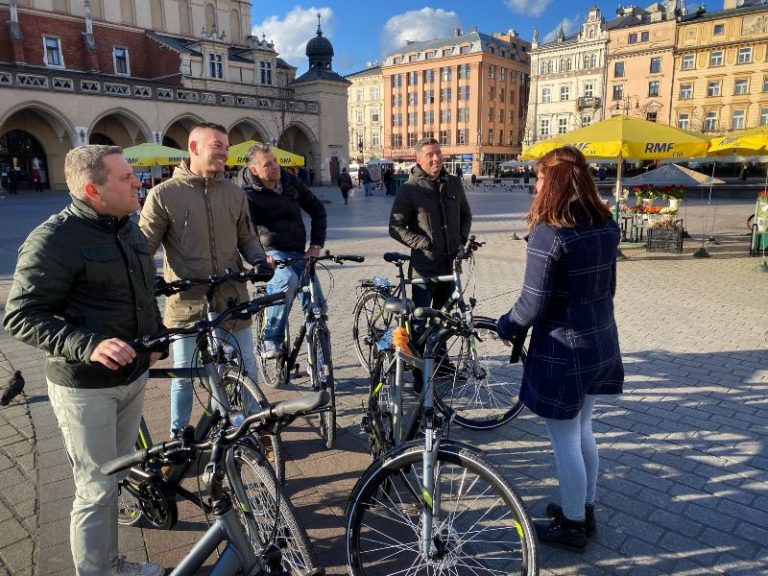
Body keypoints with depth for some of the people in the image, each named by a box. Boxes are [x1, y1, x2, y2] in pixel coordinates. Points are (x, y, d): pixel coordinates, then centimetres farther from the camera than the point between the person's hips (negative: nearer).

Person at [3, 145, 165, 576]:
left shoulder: (130, 230, 7)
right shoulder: (54, 240, -18)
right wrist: (88, 345, -31)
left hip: (133, 377, 8)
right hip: (86, 387, -8)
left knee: (115, 479, 21)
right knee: (97, 489, 4)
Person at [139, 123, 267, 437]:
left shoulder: (234, 192, 6)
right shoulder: (164, 194, -5)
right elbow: (144, 244, -2)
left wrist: (259, 259, -4)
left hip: (233, 299, 3)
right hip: (187, 303, -3)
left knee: (247, 368, 13)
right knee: (184, 375, 13)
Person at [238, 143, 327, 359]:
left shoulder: (290, 181, 5)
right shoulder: (248, 194, -10)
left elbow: (317, 210, 12)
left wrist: (317, 244, 3)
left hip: (298, 252, 5)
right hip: (273, 252, -5)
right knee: (288, 280, -37)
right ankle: (271, 341, -24)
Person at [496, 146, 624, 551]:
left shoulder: (548, 234, -23)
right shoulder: (606, 226, 2)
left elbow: (533, 304, -21)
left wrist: (506, 327, -3)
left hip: (563, 351, -8)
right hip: (602, 343, 8)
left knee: (565, 442, 10)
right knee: (583, 432, 24)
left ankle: (572, 525, 28)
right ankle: (585, 510, 41)